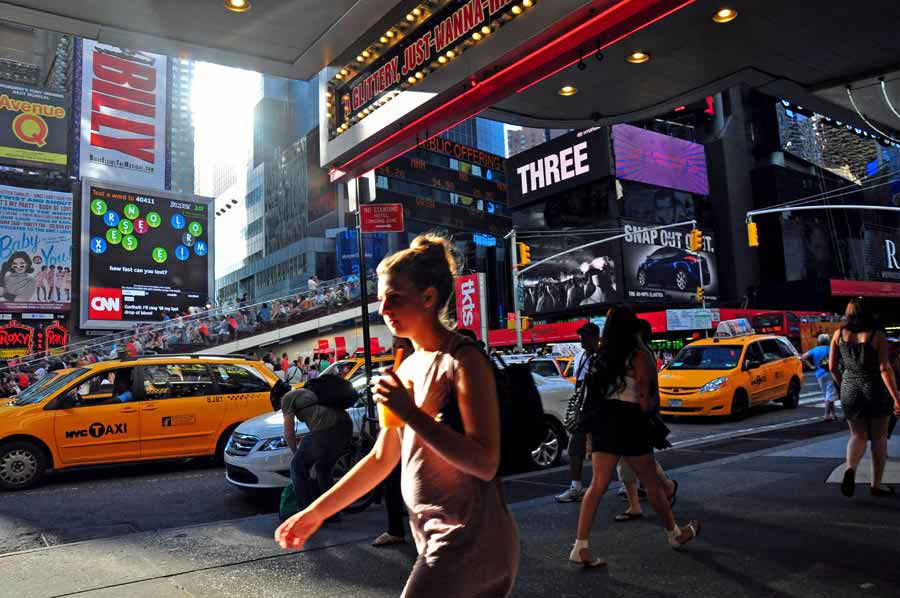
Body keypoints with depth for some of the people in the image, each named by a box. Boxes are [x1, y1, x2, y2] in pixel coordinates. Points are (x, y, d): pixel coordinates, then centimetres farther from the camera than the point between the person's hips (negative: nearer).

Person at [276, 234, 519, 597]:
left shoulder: (463, 361, -15)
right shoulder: (409, 368, 9)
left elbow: (485, 464, -21)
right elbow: (381, 459, 14)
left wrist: (410, 413, -24)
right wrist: (317, 512, 13)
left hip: (467, 540, -8)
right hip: (434, 536, 8)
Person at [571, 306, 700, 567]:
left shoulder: (600, 357, 8)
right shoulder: (639, 357, -9)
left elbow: (594, 391, 9)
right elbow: (644, 402, -10)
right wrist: (652, 403, 10)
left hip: (603, 423, 5)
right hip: (629, 423, -5)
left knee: (598, 485, 3)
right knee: (651, 483, 13)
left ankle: (581, 546, -3)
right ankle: (674, 534, 33)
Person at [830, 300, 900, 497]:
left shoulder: (839, 334, 0)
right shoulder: (877, 337, -9)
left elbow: (832, 366, 3)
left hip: (849, 391, 2)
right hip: (876, 390, -2)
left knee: (858, 436, 11)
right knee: (879, 438, 12)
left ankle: (850, 469, -17)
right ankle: (876, 484, 17)